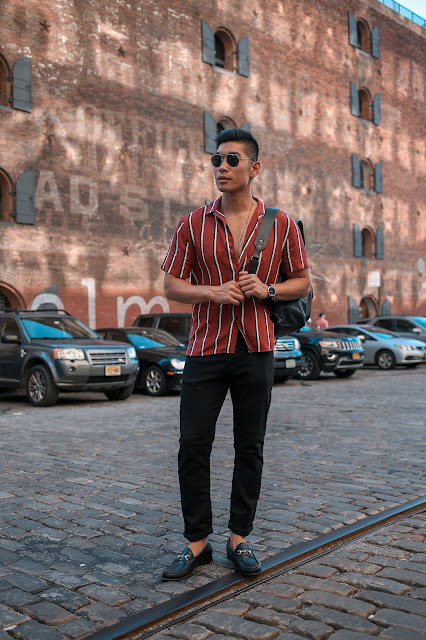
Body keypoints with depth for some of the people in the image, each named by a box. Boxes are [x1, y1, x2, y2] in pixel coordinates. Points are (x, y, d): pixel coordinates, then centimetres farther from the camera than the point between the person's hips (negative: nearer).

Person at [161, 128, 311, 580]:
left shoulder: (281, 225, 4)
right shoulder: (192, 224, 3)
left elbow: (302, 282, 11)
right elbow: (171, 286, 5)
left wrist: (267, 289, -10)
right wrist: (211, 292, -14)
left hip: (256, 351, 0)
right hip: (205, 350, 0)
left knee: (250, 448, 7)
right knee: (193, 446, -1)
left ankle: (239, 539, 22)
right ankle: (196, 542, 14)